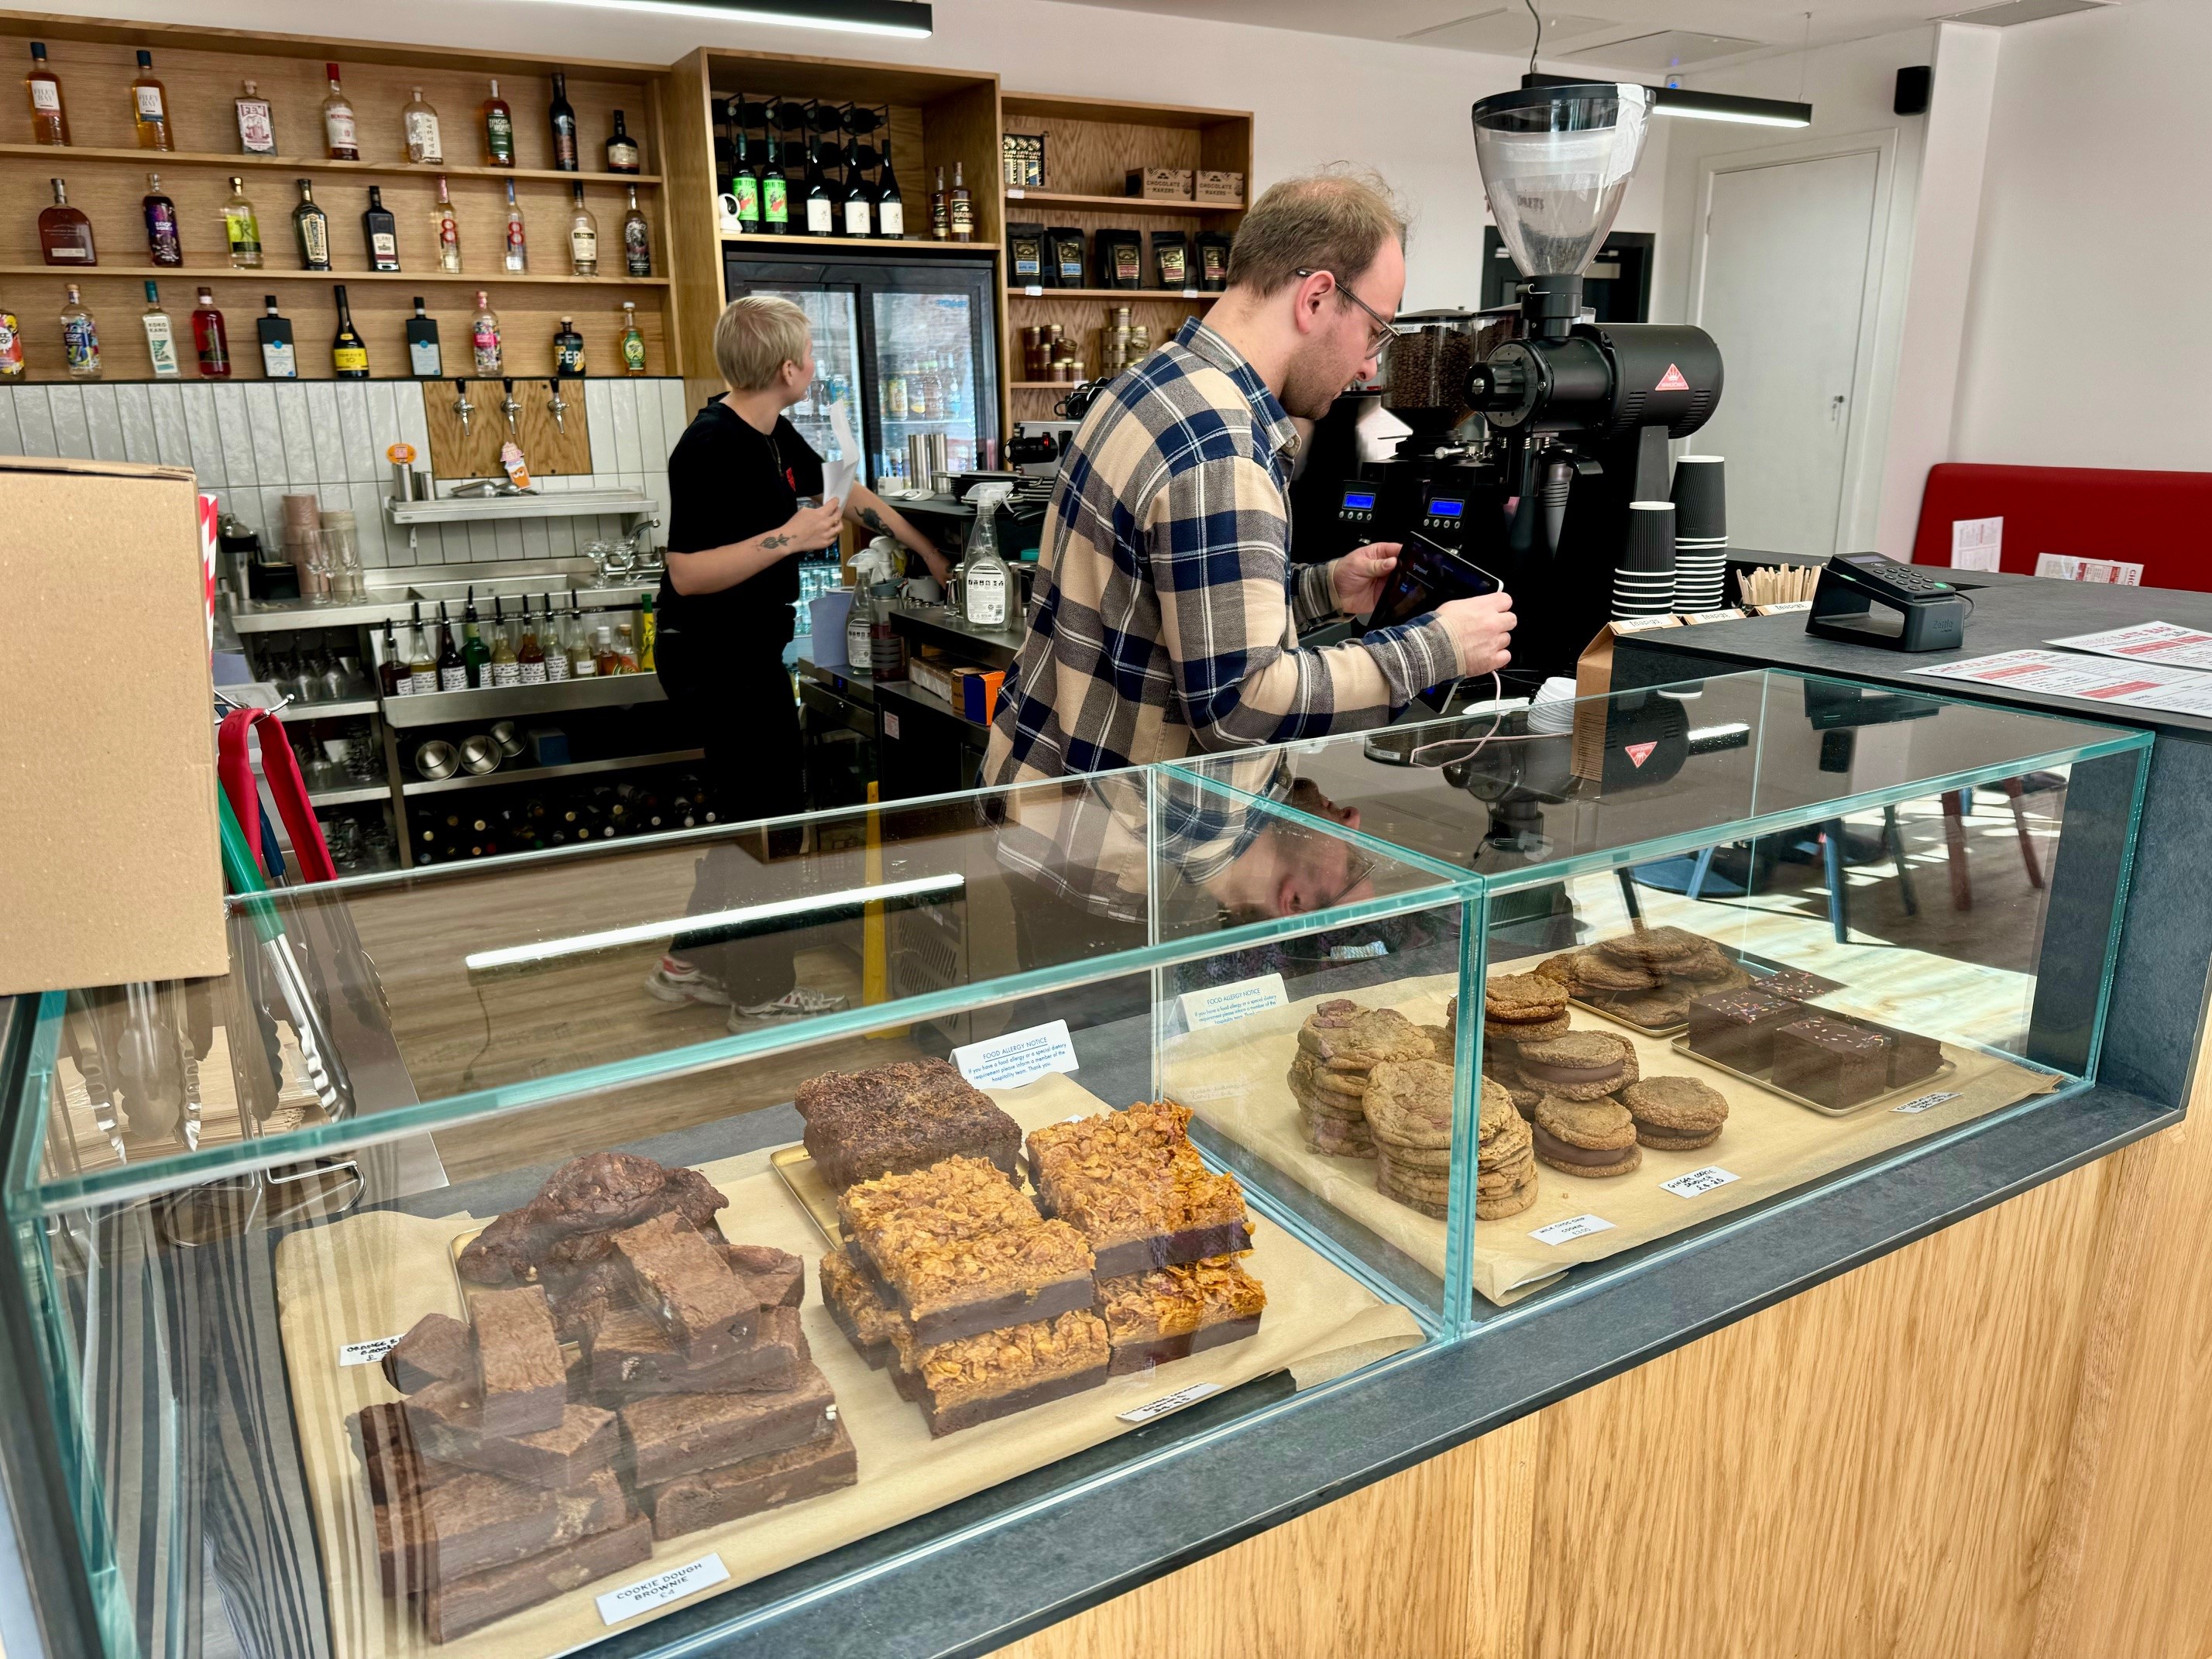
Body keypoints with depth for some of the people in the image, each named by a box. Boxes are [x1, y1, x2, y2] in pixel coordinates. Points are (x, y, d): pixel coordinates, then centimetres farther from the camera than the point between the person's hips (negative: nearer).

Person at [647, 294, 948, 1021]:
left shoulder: (775, 437, 8)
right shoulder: (712, 448, -21)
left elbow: (850, 496, 21)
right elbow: (687, 573, -25)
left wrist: (927, 550, 27)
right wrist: (788, 538, -26)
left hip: (746, 652, 10)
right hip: (714, 656, -10)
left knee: (752, 813, 17)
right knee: (772, 815, -1)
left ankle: (692, 961, 29)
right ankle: (761, 992, 13)